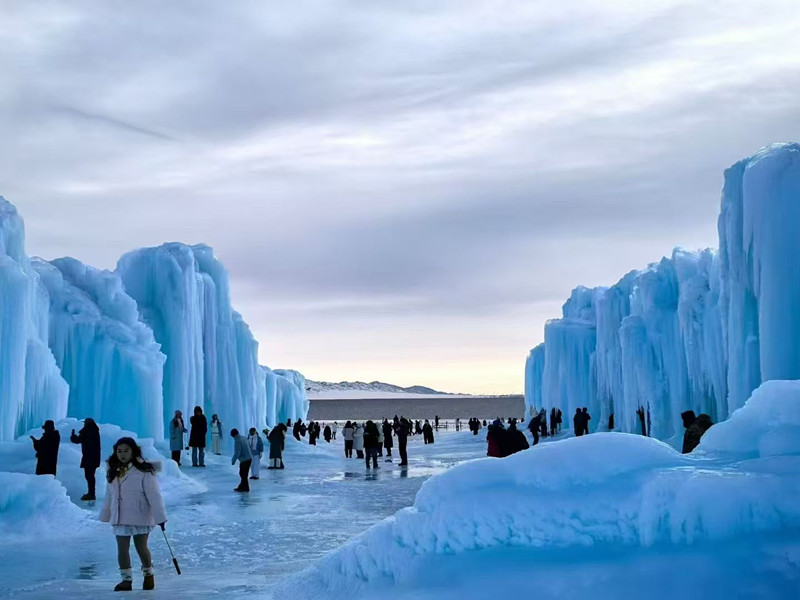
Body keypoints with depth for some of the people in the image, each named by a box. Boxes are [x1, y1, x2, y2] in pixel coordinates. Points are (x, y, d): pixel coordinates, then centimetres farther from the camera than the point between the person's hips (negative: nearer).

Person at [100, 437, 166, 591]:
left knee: (141, 547, 2)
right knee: (122, 548, 3)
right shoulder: (114, 472, 6)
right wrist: (105, 515, 16)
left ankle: (148, 574, 26)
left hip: (140, 516, -5)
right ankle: (126, 579, 13)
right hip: (120, 518, 5)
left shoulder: (144, 472, -13)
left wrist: (160, 516, -18)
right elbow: (109, 496, 14)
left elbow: (154, 495, -15)